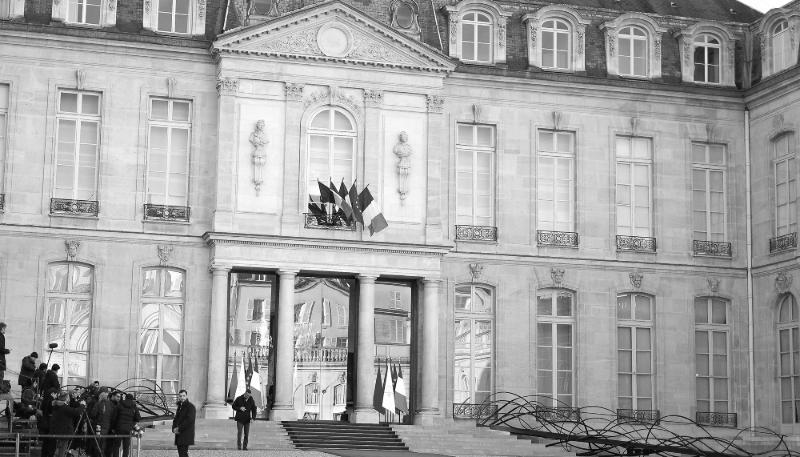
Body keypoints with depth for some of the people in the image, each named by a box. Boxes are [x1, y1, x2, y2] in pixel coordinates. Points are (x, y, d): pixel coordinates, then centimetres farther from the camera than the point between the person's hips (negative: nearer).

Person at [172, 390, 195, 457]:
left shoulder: (191, 407, -9)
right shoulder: (180, 406, 18)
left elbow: (189, 420, -18)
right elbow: (176, 419, 20)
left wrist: (179, 429, -15)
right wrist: (174, 429, 0)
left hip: (186, 436, -8)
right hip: (179, 435, 8)